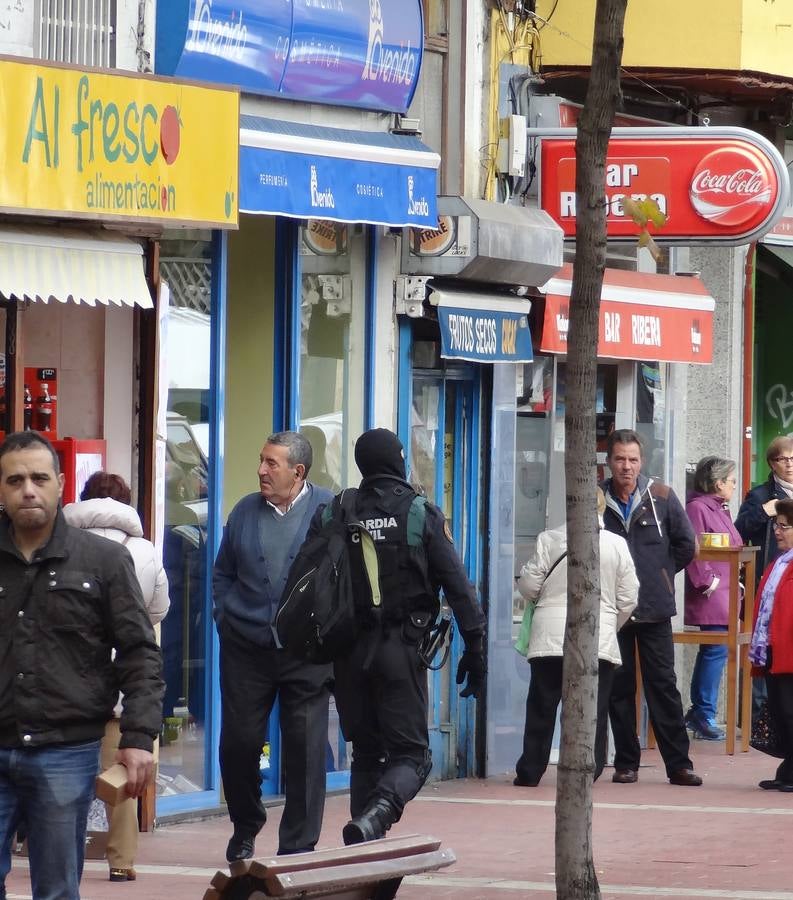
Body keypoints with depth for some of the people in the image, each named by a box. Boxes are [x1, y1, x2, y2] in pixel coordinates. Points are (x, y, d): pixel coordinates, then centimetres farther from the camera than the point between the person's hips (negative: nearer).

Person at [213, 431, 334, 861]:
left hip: (306, 652, -3)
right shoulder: (246, 511, 9)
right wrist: (226, 619, 7)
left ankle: (297, 849, 6)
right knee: (238, 742, 4)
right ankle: (245, 829, 26)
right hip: (246, 648, 3)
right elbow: (222, 572, 17)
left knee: (305, 749, -1)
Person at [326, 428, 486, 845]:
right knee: (409, 752, 0)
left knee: (366, 752, 15)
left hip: (350, 649, 3)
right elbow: (458, 587, -5)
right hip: (401, 648, -3)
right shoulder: (423, 515, -2)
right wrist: (475, 649, -2)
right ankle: (375, 815, -28)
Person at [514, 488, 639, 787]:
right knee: (593, 709, 5)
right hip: (599, 640, 0)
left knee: (542, 707, 7)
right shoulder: (617, 545, -1)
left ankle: (530, 771, 10)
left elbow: (529, 586, 0)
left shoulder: (549, 540, -4)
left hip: (550, 638, 0)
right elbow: (628, 598, 4)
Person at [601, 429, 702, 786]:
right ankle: (626, 763, 11)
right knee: (619, 687, 5)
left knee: (663, 685, 1)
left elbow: (686, 544, 7)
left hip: (655, 609, -1)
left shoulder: (662, 497, 0)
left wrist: (662, 573, 8)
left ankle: (678, 764, 3)